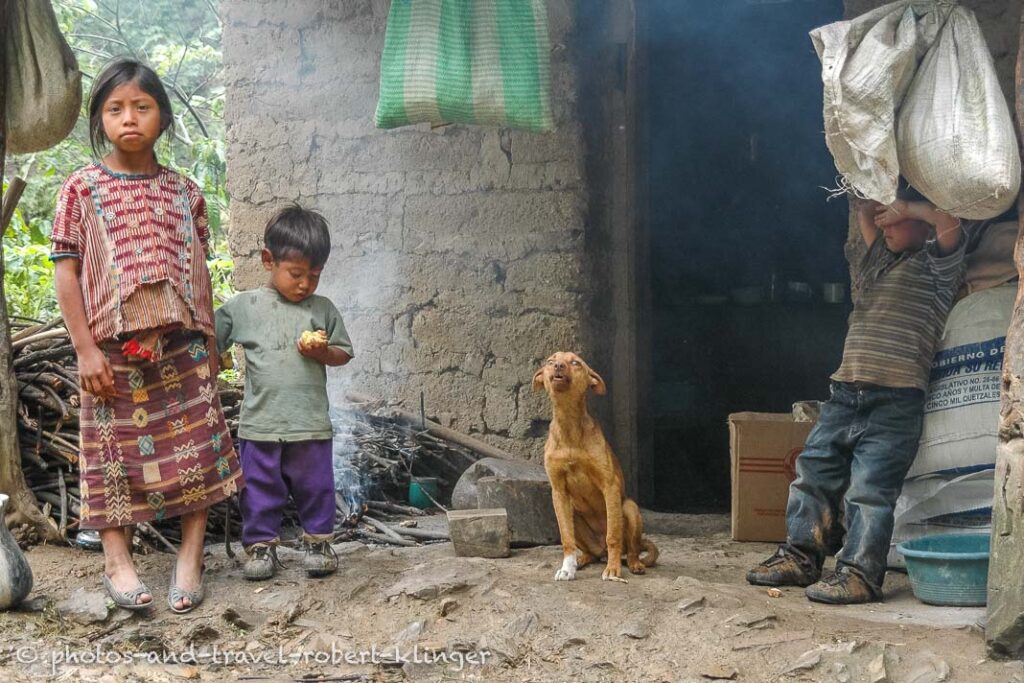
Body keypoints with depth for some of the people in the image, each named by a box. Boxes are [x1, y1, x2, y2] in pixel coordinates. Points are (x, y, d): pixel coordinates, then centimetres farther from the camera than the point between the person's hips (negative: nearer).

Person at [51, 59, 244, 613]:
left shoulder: (183, 192, 6)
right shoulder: (82, 188, -1)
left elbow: (199, 272, 11)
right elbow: (66, 270, -3)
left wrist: (209, 342, 9)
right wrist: (85, 348, -9)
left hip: (181, 345, 2)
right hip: (113, 347, -2)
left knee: (196, 447, 1)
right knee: (114, 450, 4)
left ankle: (191, 557, 11)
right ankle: (117, 559, 13)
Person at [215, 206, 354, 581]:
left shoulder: (323, 309, 4)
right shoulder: (245, 306, 0)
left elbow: (344, 353, 10)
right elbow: (210, 342, 6)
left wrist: (321, 351, -10)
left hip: (311, 423, 1)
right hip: (261, 421, -1)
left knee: (315, 486, 9)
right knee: (260, 488, 7)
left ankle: (318, 540, 24)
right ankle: (261, 543, 19)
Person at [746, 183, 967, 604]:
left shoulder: (936, 266, 3)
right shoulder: (877, 258, 23)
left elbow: (950, 222, -15)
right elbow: (866, 210, 27)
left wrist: (908, 206, -4)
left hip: (895, 400, -7)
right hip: (846, 391, 7)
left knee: (869, 488, -12)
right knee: (813, 472, 6)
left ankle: (859, 573, -10)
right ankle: (801, 556, 13)